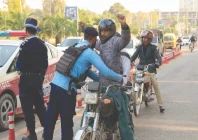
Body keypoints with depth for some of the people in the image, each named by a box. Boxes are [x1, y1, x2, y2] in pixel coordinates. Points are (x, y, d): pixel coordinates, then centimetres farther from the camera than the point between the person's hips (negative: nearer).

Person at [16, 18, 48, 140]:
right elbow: (45, 64, 9)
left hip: (27, 79, -7)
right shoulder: (42, 44, 5)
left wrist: (19, 68, 5)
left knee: (28, 108, 1)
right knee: (40, 105, 17)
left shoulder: (25, 45, -17)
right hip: (38, 79, 7)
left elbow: (20, 65, -17)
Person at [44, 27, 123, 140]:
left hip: (55, 84, 8)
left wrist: (100, 80, 18)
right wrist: (120, 78, -1)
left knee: (51, 117, 16)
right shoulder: (90, 53, -9)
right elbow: (106, 72, -17)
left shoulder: (76, 47, 17)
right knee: (67, 121, 4)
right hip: (66, 89, -8)